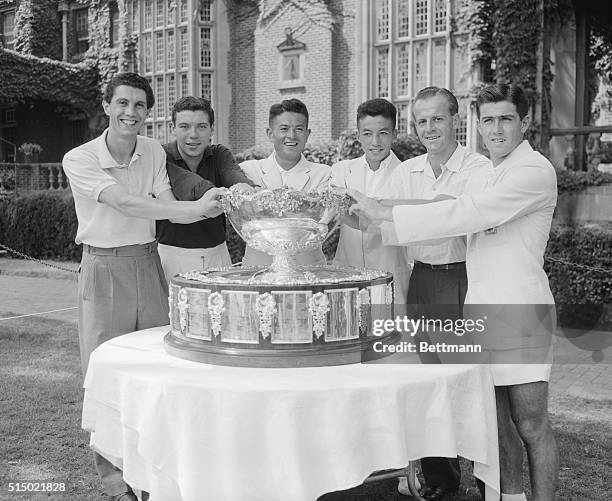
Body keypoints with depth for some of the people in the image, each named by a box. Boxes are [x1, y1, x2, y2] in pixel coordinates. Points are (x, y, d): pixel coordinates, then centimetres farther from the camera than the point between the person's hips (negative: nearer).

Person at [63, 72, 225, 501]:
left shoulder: (155, 152, 3)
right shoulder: (79, 160, -11)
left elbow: (168, 208, -9)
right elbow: (123, 203, -26)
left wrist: (208, 207, -31)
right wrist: (193, 207, -37)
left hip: (148, 264, 4)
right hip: (104, 269, -4)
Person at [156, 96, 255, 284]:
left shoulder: (220, 154, 5)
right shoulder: (161, 157, -6)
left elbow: (235, 175, -17)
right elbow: (190, 185, -25)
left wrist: (245, 187, -42)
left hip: (217, 255, 3)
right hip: (173, 254, -3)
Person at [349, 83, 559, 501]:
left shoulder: (535, 171, -10)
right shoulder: (490, 172, 17)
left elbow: (467, 213, -19)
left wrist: (386, 214, -17)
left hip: (520, 306, -7)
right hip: (480, 305, 7)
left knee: (531, 424, -1)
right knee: (498, 420, 13)